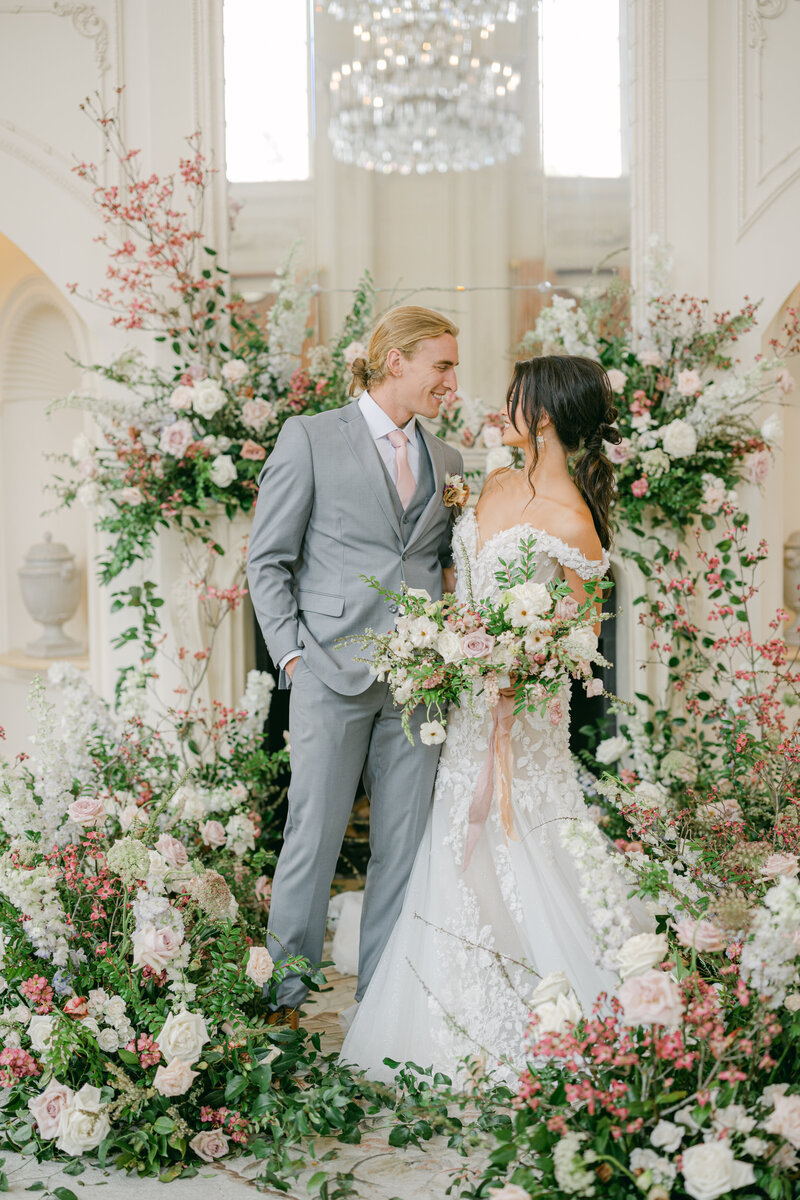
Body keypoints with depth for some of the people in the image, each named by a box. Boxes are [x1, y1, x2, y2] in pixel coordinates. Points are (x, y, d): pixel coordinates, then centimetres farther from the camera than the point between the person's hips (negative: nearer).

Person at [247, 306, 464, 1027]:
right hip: (334, 671, -4)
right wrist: (292, 652, -7)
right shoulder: (310, 439, 2)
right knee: (314, 838, -1)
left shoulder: (446, 460, 16)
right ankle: (287, 996, 15)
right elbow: (269, 560, 1)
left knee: (404, 845, 7)